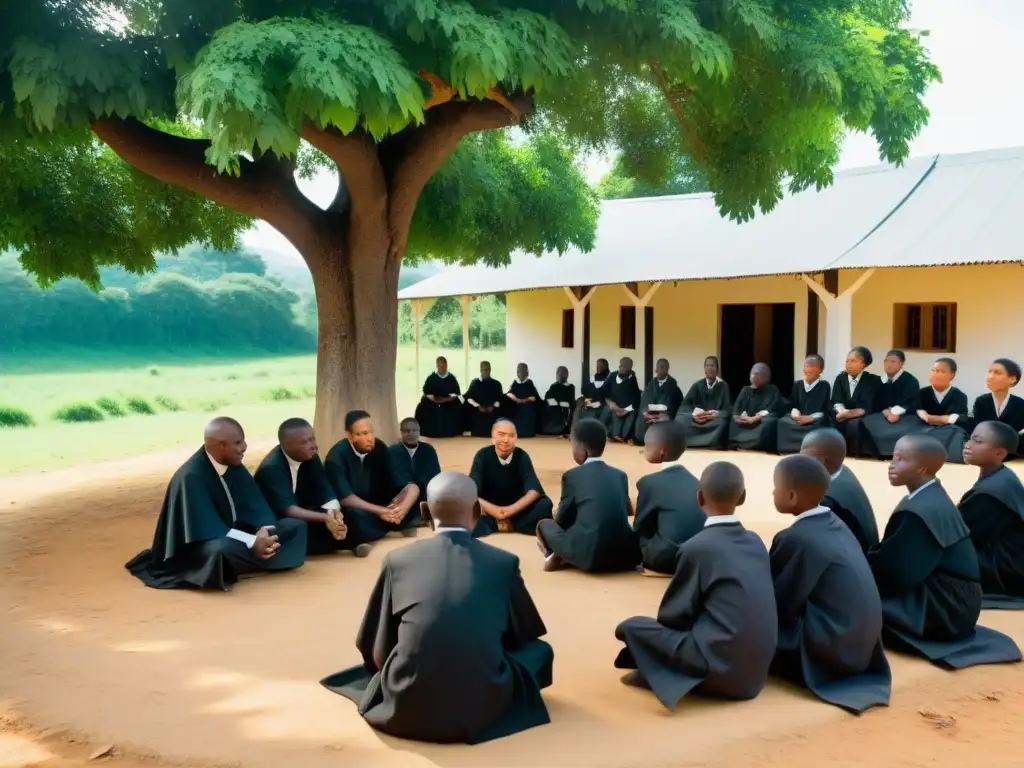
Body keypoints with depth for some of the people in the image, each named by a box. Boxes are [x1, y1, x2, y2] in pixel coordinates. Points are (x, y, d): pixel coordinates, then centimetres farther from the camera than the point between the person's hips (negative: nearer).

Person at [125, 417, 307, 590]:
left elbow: (254, 503, 0)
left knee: (295, 525, -4)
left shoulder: (234, 465, -2)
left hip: (235, 533, 8)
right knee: (222, 548, -43)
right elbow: (206, 528, -27)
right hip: (202, 544, -8)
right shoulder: (190, 476, -24)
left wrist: (263, 531, -21)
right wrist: (252, 542, -31)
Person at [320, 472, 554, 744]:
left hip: (406, 711, 3)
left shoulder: (398, 560, 5)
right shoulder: (504, 562, 4)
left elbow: (376, 650, 10)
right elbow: (526, 634, 20)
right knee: (539, 649, 24)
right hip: (480, 710, -3)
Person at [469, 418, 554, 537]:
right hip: (490, 511, -1)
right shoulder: (483, 456, -13)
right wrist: (492, 510, -36)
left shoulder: (522, 456, -10)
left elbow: (535, 490, -20)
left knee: (545, 504, -25)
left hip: (515, 510, 1)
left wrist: (512, 509, -34)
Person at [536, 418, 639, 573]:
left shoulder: (572, 475, 3)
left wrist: (559, 513, 34)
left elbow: (562, 519, 10)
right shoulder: (620, 475, 14)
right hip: (626, 555, 1)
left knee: (544, 524, 24)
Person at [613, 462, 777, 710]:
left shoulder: (697, 547, -12)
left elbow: (672, 615, -3)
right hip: (756, 670, 7)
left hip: (720, 668, -7)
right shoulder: (756, 542, 6)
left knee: (630, 627, 1)